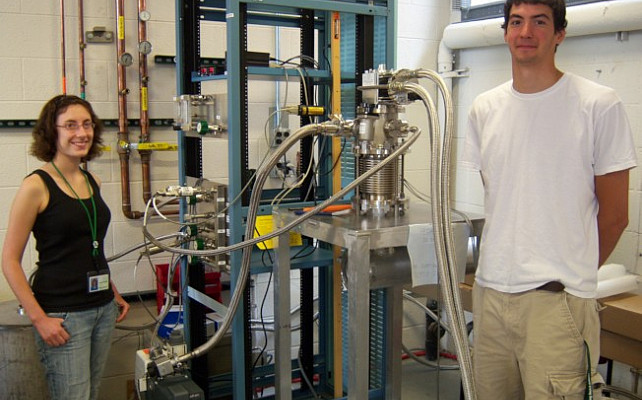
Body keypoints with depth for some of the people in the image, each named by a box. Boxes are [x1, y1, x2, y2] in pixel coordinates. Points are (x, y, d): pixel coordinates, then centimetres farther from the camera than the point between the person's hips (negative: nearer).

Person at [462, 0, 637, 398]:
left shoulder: (599, 105, -6)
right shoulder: (484, 109, 9)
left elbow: (614, 215, -1)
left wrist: (571, 273, 9)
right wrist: (508, 264, 15)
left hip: (558, 298, -5)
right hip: (490, 291, 5)